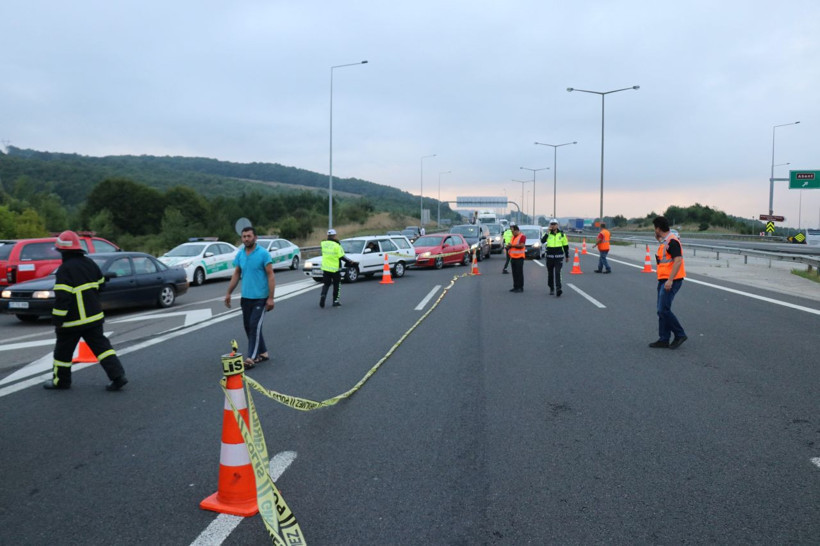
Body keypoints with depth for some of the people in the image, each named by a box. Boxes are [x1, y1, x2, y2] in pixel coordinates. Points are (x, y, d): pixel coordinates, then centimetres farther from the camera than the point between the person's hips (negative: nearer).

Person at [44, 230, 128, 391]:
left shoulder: (65, 269, -17)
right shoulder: (90, 263, 5)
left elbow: (62, 298, -22)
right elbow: (100, 284, 17)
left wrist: (57, 320, -15)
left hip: (73, 320, -6)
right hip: (94, 317, 6)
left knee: (63, 350, 13)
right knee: (101, 345, 7)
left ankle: (61, 380, 27)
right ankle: (118, 376, -4)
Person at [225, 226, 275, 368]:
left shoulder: (263, 254, -11)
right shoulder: (240, 254, 7)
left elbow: (270, 275, -12)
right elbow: (236, 274, 16)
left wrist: (271, 298, -17)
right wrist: (228, 293, 13)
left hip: (260, 298, -6)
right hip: (245, 297, 6)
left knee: (255, 326, -9)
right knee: (248, 327, 11)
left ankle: (251, 358, -6)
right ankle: (263, 353, 24)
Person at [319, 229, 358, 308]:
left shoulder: (323, 244, 0)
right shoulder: (336, 245, -14)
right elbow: (342, 257, -13)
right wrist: (351, 262, -6)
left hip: (325, 268, 4)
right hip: (335, 269, -4)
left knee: (326, 284, 13)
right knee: (337, 285, 12)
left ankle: (323, 295, -12)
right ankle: (335, 300, 13)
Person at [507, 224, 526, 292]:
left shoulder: (522, 236, -8)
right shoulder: (513, 237, 19)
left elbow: (521, 245, -19)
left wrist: (512, 245, -15)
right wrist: (509, 246, 5)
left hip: (519, 257, -8)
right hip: (513, 257, 8)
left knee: (519, 273, -6)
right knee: (514, 273, 9)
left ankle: (520, 287, -3)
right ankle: (515, 287, 14)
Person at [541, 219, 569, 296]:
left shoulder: (562, 234, 4)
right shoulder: (548, 234, 4)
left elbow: (566, 245, 10)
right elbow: (542, 241, -16)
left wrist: (567, 256, 11)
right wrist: (548, 232, -20)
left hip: (558, 257, -2)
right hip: (549, 257, 2)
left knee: (557, 273, -15)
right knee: (550, 274, 10)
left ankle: (558, 289, -20)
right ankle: (551, 289, 25)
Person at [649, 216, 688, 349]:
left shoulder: (672, 240, -15)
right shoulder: (665, 241, 15)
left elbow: (678, 260, -23)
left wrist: (670, 280, -27)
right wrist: (658, 239, 19)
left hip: (670, 281, -10)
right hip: (664, 280, 10)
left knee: (664, 310, -11)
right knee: (662, 310, 10)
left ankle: (680, 335, 3)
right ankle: (663, 339, 14)